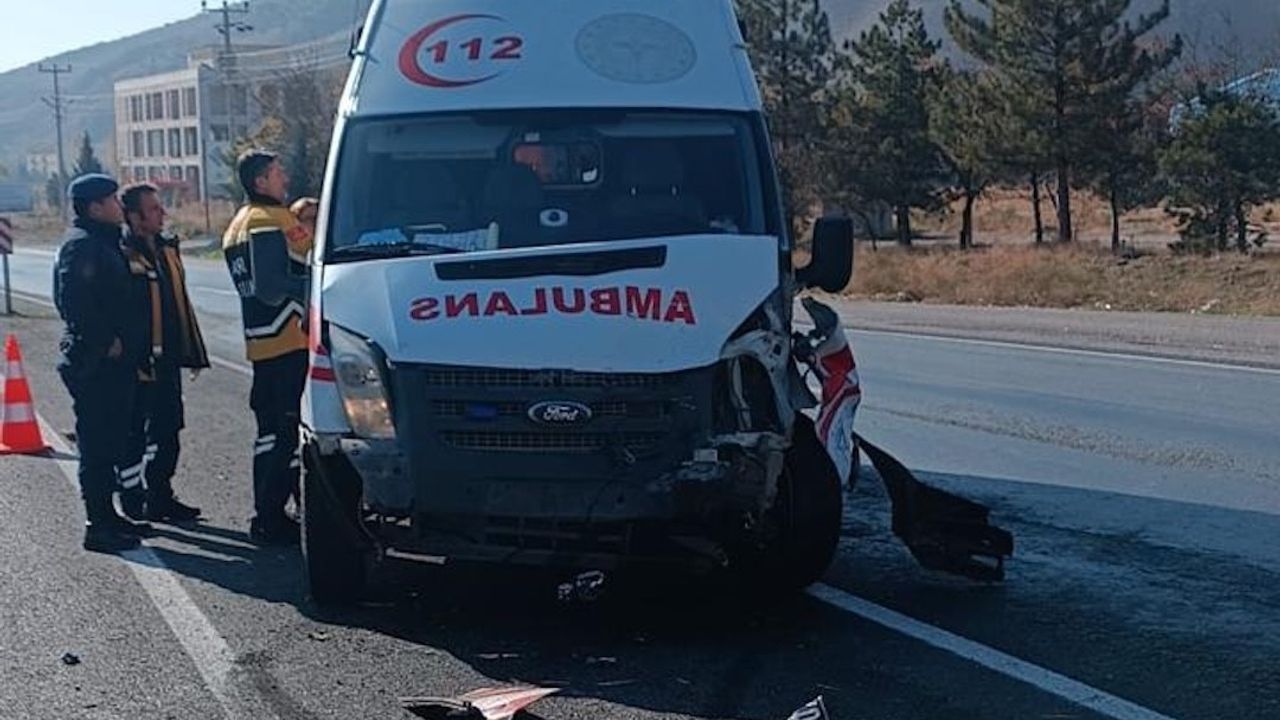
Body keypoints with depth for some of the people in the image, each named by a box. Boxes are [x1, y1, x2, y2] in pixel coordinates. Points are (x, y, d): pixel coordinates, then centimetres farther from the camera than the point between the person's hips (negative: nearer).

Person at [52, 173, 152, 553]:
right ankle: (98, 525, -1)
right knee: (97, 444, -5)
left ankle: (107, 516, 25)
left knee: (110, 441, 16)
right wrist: (106, 342, -19)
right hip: (96, 364, -10)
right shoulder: (81, 246, -14)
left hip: (114, 363, 10)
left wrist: (133, 349, 16)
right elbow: (74, 301, -25)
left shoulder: (103, 243, 18)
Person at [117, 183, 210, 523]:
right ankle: (133, 501, 9)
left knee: (168, 430, 14)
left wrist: (192, 351, 18)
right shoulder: (122, 254, -13)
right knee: (135, 432, 0)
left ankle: (161, 496, 25)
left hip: (167, 359, 8)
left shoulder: (166, 248, 14)